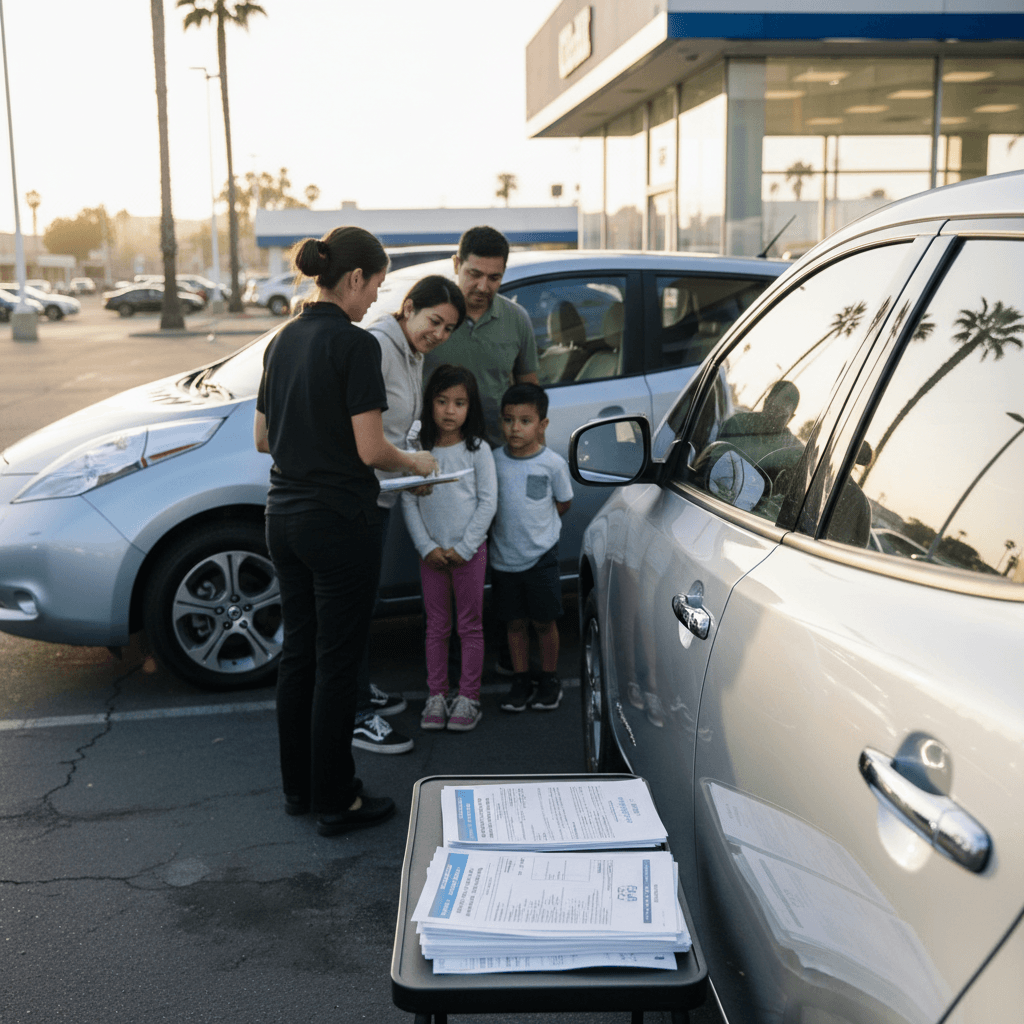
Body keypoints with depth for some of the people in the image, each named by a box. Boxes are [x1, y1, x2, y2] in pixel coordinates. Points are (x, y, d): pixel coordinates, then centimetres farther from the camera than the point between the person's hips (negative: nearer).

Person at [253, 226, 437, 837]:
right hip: (339, 521, -8)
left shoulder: (285, 340, 9)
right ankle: (336, 802, 13)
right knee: (337, 662, 2)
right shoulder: (355, 345, -15)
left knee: (298, 651, 16)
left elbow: (264, 437, 14)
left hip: (285, 515, 8)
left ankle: (299, 787, 28)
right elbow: (370, 448, -18)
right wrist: (413, 462, 0)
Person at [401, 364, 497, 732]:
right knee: (436, 626, 10)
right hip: (431, 552, 2)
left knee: (470, 626, 6)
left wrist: (464, 547, -11)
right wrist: (427, 547, -8)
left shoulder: (478, 449, -4)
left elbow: (488, 502, -6)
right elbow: (408, 502, 0)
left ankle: (468, 697, 14)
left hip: (469, 550, -2)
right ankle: (436, 695, 19)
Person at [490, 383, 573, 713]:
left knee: (544, 622, 7)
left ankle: (549, 680, 22)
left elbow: (563, 503, 3)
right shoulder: (495, 460, -1)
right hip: (504, 557, 3)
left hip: (541, 557, -2)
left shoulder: (552, 463, -9)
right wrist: (507, 527, 1)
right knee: (515, 623, 11)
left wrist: (535, 525, 2)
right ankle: (520, 681, 23)